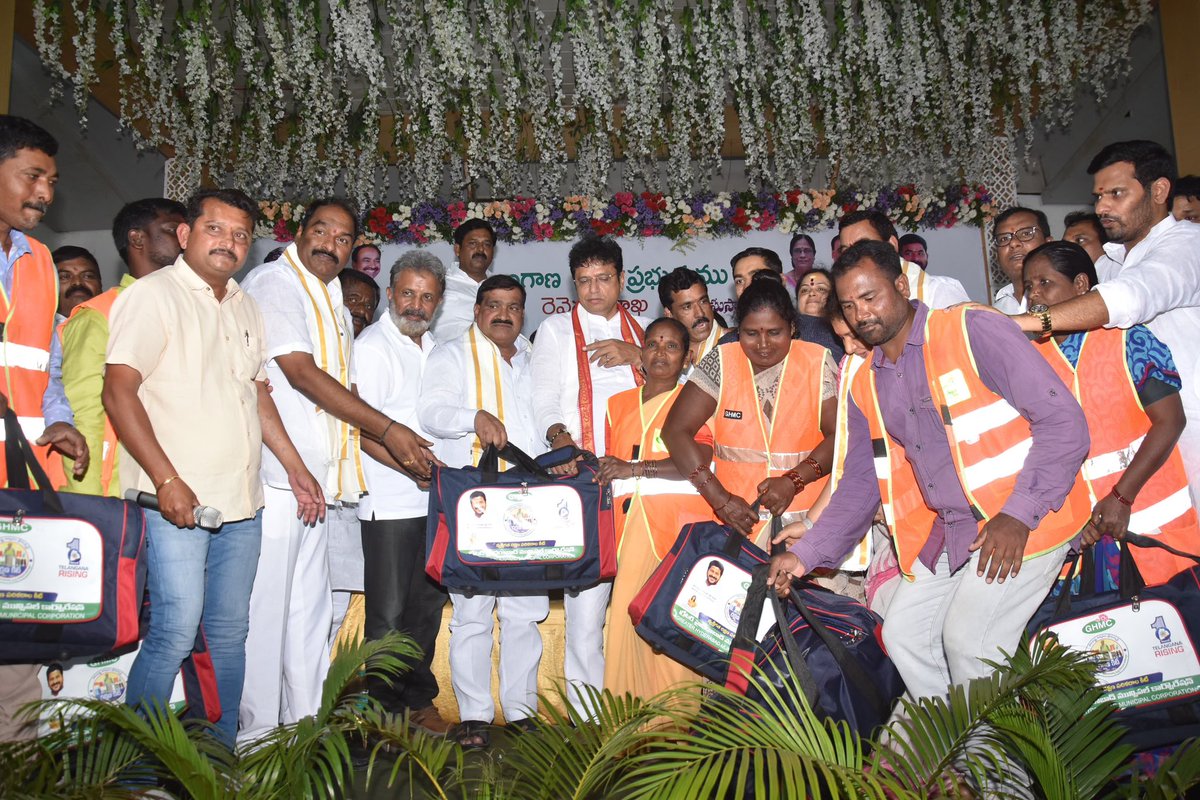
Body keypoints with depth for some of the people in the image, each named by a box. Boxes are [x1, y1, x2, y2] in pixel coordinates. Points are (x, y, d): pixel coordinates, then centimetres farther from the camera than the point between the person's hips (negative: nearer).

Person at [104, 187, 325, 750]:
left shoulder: (245, 306, 17)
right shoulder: (153, 294, -4)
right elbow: (119, 392, -11)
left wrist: (295, 468, 19)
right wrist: (167, 480, -18)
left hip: (241, 501, 7)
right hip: (177, 499, -6)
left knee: (230, 631, 11)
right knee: (176, 631, -8)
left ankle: (221, 752, 24)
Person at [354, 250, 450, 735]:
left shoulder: (436, 349, 15)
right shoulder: (372, 347, -8)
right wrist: (410, 465, -24)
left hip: (435, 498, 7)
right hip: (390, 503, -7)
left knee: (427, 606, 14)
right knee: (388, 613, 1)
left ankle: (419, 700, 27)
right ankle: (387, 709, 15)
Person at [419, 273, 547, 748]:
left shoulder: (533, 362, 22)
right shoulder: (453, 356, 7)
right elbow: (432, 412, -8)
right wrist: (476, 416, -26)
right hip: (473, 504, -4)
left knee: (526, 611, 7)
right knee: (472, 612, -4)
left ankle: (521, 709, 19)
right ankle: (474, 715, 7)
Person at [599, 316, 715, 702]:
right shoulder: (619, 404, 22)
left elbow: (699, 461, -10)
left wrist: (635, 468, -16)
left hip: (683, 525, -4)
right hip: (632, 524, 4)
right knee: (630, 615, -5)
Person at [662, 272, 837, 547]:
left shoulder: (818, 362, 2)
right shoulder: (721, 362, 2)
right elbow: (676, 431, -3)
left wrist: (793, 481, -15)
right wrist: (720, 499, -11)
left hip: (808, 517, 0)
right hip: (736, 518, 0)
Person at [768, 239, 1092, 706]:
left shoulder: (973, 331, -12)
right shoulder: (865, 387, 8)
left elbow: (1064, 421, -15)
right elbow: (859, 482, 13)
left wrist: (1019, 514, -22)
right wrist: (806, 554, 4)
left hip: (1021, 523, -7)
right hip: (946, 531, 7)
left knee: (967, 638, -15)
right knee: (903, 633, 6)